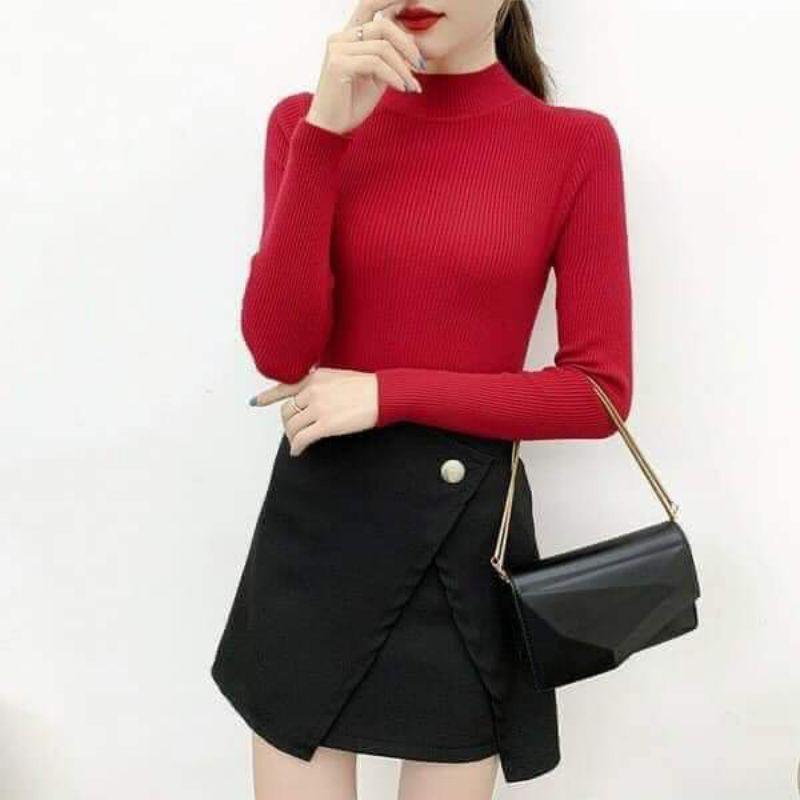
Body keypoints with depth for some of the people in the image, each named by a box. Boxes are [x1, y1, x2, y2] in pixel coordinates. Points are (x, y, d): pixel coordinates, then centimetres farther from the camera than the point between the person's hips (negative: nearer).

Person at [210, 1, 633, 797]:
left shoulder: (575, 144, -4)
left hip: (471, 528, 0)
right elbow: (281, 352, -11)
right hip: (318, 521, 1)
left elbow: (600, 392, -6)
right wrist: (325, 132, -18)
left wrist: (388, 394, -12)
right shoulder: (308, 119, 0)